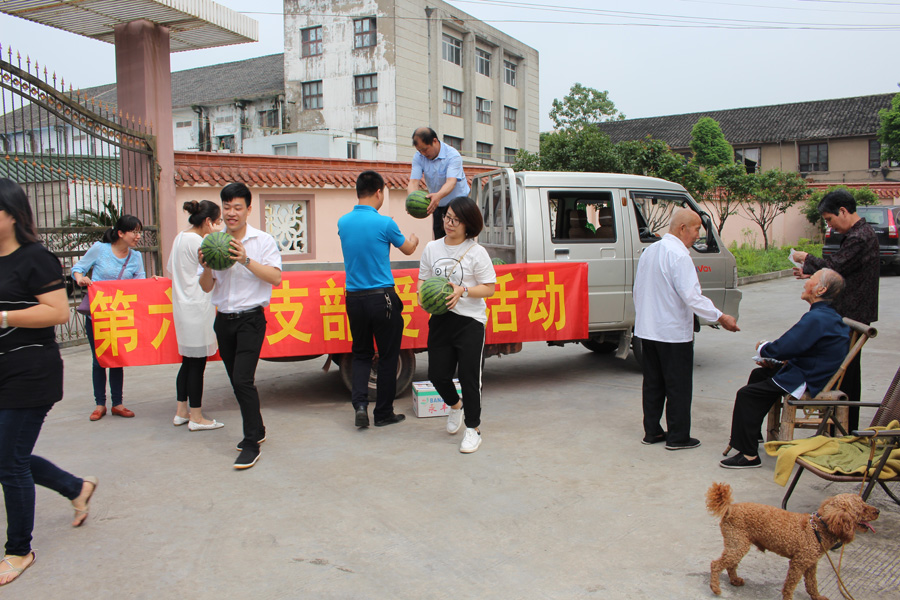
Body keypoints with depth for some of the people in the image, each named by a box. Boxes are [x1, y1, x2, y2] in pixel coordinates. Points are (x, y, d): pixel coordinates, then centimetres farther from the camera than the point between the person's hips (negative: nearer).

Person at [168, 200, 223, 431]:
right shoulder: (197, 242, -15)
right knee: (197, 362, -2)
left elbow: (171, 269, 22)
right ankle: (196, 418, 5)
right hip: (198, 307, -9)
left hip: (183, 306, 9)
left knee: (188, 360, 15)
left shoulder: (179, 238, 13)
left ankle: (181, 412, 22)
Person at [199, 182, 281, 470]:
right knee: (236, 380, 13)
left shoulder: (263, 241, -5)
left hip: (250, 319, -5)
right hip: (223, 319, 5)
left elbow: (276, 277, -15)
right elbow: (207, 287, 8)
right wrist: (207, 268, -13)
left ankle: (251, 445, -5)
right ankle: (257, 430, 31)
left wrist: (246, 260, -25)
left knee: (243, 379, -13)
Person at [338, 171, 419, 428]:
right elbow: (407, 249, 7)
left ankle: (360, 403, 0)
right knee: (388, 356, 8)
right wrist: (414, 239, 32)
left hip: (354, 298, 5)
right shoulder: (383, 223, -11)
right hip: (382, 298, -4)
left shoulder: (343, 223, 3)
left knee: (361, 354, 17)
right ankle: (383, 413, 16)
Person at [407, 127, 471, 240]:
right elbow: (414, 181, -21)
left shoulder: (453, 155, -24)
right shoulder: (419, 157, -11)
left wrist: (438, 196, -60)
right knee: (439, 237, 5)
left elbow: (451, 181, -38)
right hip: (438, 203, 5)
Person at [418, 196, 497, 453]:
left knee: (469, 376, -2)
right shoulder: (432, 248, 7)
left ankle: (473, 429, 15)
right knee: (437, 374, 7)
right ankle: (455, 406, 40)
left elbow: (489, 288, -5)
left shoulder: (476, 252, -6)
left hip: (469, 321, -4)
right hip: (440, 319, 4)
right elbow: (423, 279, 15)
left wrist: (463, 290, -20)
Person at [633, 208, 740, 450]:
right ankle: (678, 437, 8)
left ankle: (652, 431, 20)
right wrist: (720, 318, -16)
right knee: (678, 386, 2)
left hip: (647, 330, 8)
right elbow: (691, 296, -23)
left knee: (653, 383, 14)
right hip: (673, 333, -8)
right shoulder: (678, 255, -17)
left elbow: (638, 290, 18)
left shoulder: (650, 251, 11)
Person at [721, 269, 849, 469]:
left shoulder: (816, 319, -25)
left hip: (807, 384, -11)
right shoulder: (830, 316, 10)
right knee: (758, 374, 25)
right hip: (815, 375, 11)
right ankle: (752, 434, 36)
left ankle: (749, 455, -7)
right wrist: (775, 360, 5)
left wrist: (763, 348, -5)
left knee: (747, 394, -13)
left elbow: (783, 348, -27)